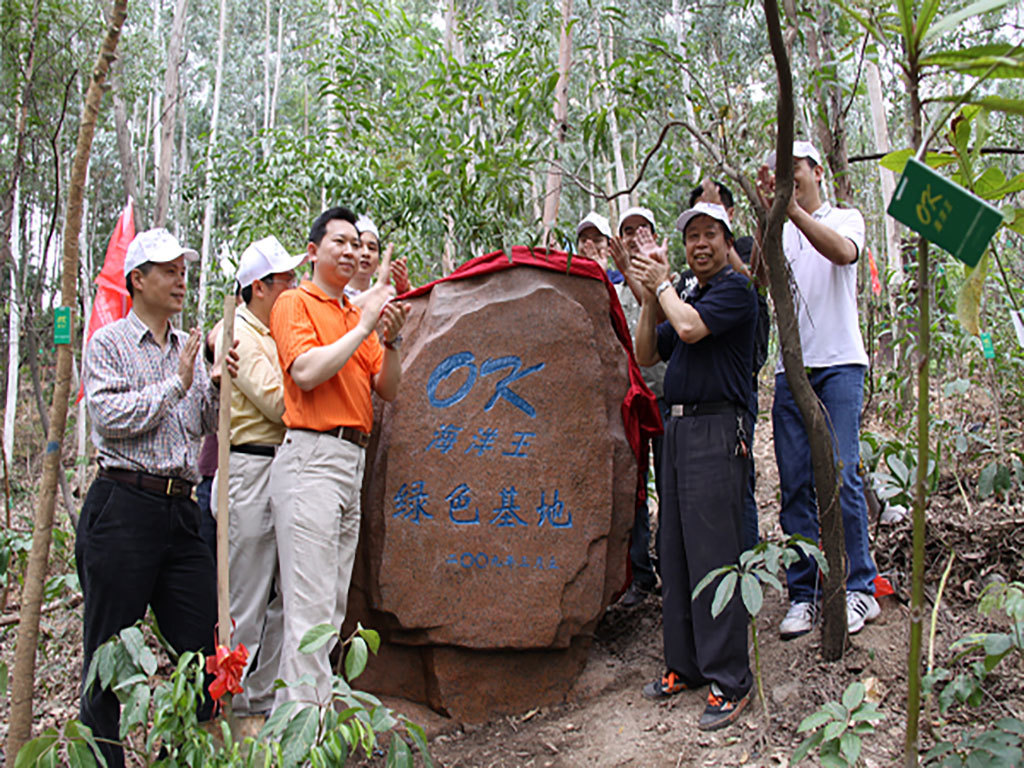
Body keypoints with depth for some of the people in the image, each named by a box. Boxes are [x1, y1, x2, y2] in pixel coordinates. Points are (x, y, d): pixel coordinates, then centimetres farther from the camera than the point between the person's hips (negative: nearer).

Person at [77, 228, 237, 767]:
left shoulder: (191, 348, 19)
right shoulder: (109, 343, 3)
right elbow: (109, 415, -11)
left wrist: (218, 385, 0)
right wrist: (175, 386, -9)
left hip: (181, 509, 5)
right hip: (123, 506, -5)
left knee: (202, 643, 5)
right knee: (109, 652, 1)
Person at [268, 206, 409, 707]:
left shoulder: (357, 313, 20)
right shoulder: (295, 303, 2)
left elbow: (387, 390, 15)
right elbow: (306, 373, -15)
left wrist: (390, 340, -1)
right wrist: (364, 327, -9)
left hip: (353, 459, 8)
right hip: (312, 455, -8)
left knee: (334, 604, 8)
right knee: (310, 604, -9)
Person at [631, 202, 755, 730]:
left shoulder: (735, 288, -3)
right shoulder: (687, 296, 23)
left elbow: (690, 328, -19)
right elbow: (645, 356, 20)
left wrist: (662, 284, -2)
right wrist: (650, 297, 9)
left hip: (715, 430, -9)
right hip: (677, 428, 9)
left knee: (712, 555, -10)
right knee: (676, 554, 10)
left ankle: (730, 682, -3)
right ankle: (684, 665, 20)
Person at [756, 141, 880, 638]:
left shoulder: (846, 218, 9)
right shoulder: (778, 231, 17)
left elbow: (843, 252, -16)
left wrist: (792, 208, -27)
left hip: (839, 362, -3)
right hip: (791, 368, 3)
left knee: (840, 475, -11)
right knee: (795, 484, 0)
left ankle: (859, 588, 1)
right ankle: (804, 594, 6)